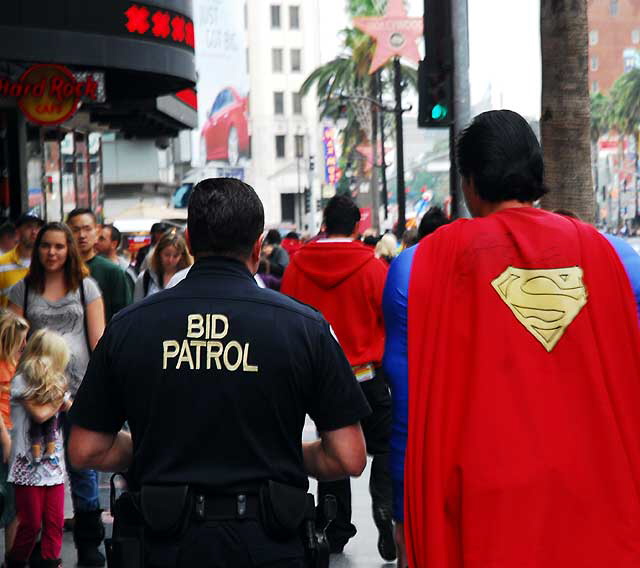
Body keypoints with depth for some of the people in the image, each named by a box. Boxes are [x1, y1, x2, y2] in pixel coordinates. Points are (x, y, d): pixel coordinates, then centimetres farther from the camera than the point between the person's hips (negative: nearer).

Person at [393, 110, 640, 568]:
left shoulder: (443, 254, -5)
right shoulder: (596, 248, 2)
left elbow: (419, 388, -5)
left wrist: (406, 511, 3)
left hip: (487, 496, -2)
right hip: (595, 491, 2)